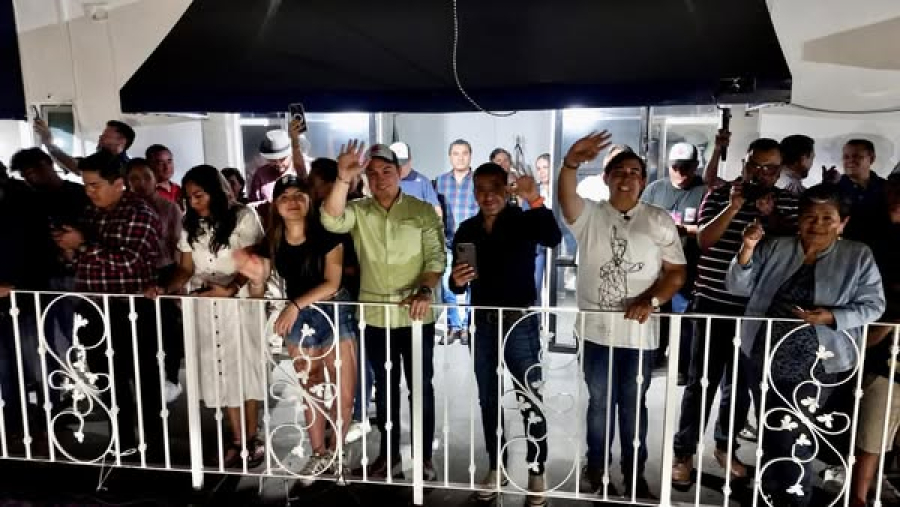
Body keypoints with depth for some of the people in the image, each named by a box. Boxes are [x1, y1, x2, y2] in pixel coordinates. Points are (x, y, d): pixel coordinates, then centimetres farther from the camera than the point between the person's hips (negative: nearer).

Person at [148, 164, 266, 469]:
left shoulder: (242, 217, -4)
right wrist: (166, 289, -12)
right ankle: (237, 440, 16)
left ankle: (252, 439, 15)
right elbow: (186, 269, 6)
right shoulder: (190, 225, 10)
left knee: (245, 367, 3)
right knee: (219, 371, 5)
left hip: (239, 302, -4)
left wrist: (231, 289, -27)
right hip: (204, 306, 4)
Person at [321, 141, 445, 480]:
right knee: (384, 387, 15)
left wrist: (425, 290, -23)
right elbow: (332, 221, -19)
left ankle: (424, 457, 25)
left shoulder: (423, 211, -2)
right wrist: (344, 179, -31)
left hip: (416, 316, -2)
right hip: (375, 316, 2)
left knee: (421, 387, 9)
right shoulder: (358, 211, 2)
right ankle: (389, 455, 31)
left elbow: (436, 257, -6)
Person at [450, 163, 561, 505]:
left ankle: (536, 474, 15)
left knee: (530, 401, 1)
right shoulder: (466, 230, 6)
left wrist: (536, 201, -41)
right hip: (483, 323, 5)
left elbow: (553, 239, -28)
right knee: (488, 400, 14)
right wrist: (457, 281, -14)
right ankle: (496, 468, 29)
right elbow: (457, 285, 9)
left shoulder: (523, 221, -6)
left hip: (520, 322, -4)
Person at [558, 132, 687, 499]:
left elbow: (677, 271, 0)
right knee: (600, 404, 15)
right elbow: (566, 197, -22)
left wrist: (650, 300, -18)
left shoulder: (659, 221, 2)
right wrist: (570, 163, -42)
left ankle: (635, 475, 31)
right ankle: (596, 471, 32)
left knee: (634, 406, 14)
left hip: (638, 333, 0)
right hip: (596, 330, 0)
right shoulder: (589, 215, 1)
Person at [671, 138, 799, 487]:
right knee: (702, 382, 0)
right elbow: (703, 239, -12)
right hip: (713, 305, -3)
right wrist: (734, 206, -21)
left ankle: (725, 446, 33)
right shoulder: (719, 196, -2)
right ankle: (684, 453, 12)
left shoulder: (788, 203, 5)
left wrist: (770, 215, -14)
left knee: (741, 383, 15)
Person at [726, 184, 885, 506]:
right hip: (768, 359, 3)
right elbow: (738, 287, -3)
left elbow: (873, 305, -2)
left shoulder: (858, 257, -2)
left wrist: (832, 317, -20)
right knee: (770, 434, 18)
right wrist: (747, 250, -19)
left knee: (795, 440, -1)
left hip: (814, 366, -3)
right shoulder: (774, 249, 1)